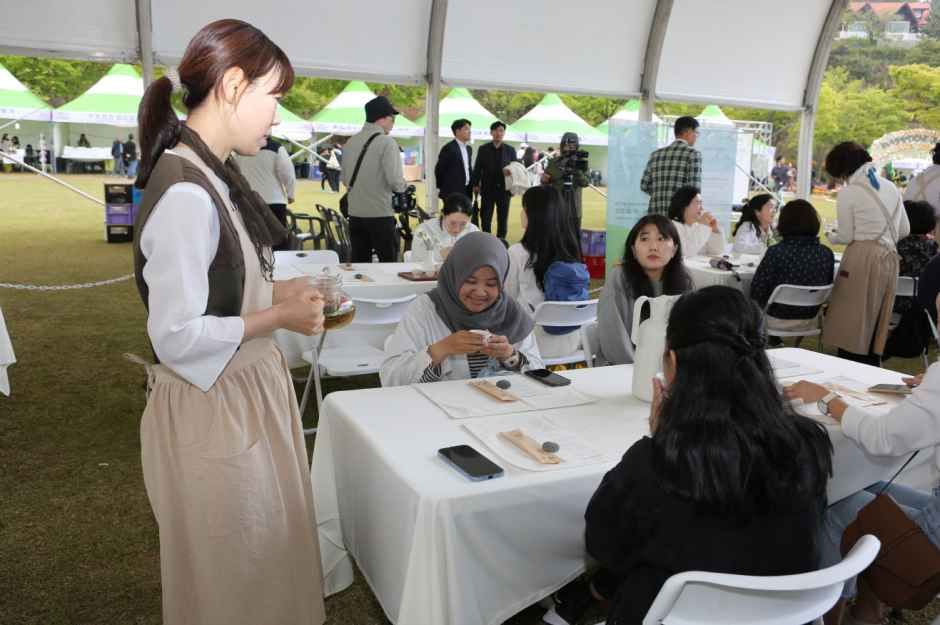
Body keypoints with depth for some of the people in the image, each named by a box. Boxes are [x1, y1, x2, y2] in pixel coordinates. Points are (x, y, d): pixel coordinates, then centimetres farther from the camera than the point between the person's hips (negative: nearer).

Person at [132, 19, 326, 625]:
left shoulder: (214, 174, 4)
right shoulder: (186, 194, -25)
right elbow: (176, 336, -24)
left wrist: (276, 290, 3)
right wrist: (280, 316, -16)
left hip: (249, 392, 9)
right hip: (213, 409, -9)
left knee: (265, 554, 25)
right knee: (232, 574, 14)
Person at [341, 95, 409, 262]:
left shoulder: (351, 142, 9)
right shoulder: (386, 142, -10)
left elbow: (345, 179, 15)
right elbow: (395, 181, -17)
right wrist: (404, 185, 4)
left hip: (355, 213, 7)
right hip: (380, 214, -6)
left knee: (359, 262, 11)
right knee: (388, 263, 0)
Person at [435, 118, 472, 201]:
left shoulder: (469, 149, 15)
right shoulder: (449, 148, -10)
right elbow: (439, 169, -7)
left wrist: (470, 186, 14)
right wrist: (441, 188, 0)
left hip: (466, 191, 8)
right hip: (452, 192, -8)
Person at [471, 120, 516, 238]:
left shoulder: (510, 150, 5)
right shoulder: (483, 149, 4)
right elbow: (477, 168, 3)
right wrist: (475, 184, -5)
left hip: (504, 188, 1)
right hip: (487, 189, -1)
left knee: (503, 218, 7)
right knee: (485, 218, 3)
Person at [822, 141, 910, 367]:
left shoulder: (848, 192, -6)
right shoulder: (890, 187, 12)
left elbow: (847, 236, -6)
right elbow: (904, 230, 13)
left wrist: (831, 236, 14)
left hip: (861, 260, -6)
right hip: (889, 258, 6)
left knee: (851, 325, 0)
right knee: (876, 326, 12)